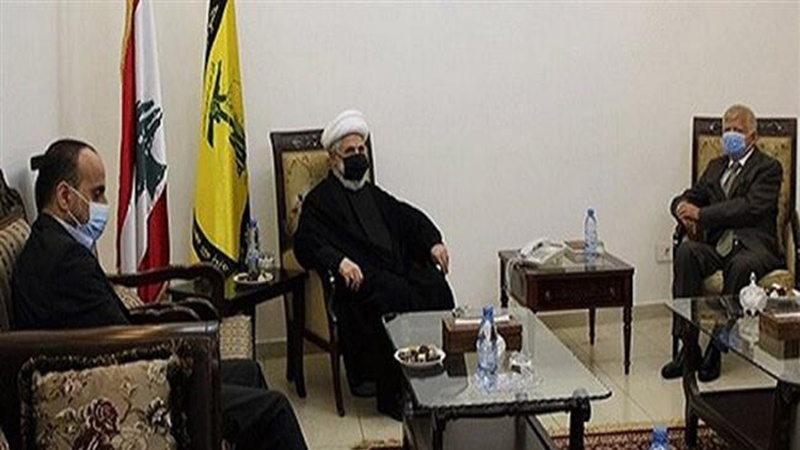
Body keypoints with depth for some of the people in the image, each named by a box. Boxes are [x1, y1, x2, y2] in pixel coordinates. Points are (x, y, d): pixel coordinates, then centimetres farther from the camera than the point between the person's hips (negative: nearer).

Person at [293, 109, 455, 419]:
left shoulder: (372, 193, 31)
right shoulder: (320, 199, 11)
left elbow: (408, 217, 25)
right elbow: (306, 243, -3)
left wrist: (433, 242, 4)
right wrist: (339, 261, -22)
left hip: (399, 266, 6)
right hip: (362, 277, -6)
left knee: (437, 289, -23)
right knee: (396, 294, -35)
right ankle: (392, 395, -28)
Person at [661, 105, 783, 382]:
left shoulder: (768, 168, 4)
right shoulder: (716, 166, 24)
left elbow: (751, 206, -12)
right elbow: (686, 199, 20)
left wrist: (701, 213, -15)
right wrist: (685, 212, -6)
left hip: (753, 246, -5)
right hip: (717, 244, 5)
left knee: (742, 266, -38)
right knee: (686, 252, -28)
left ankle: (716, 348, -28)